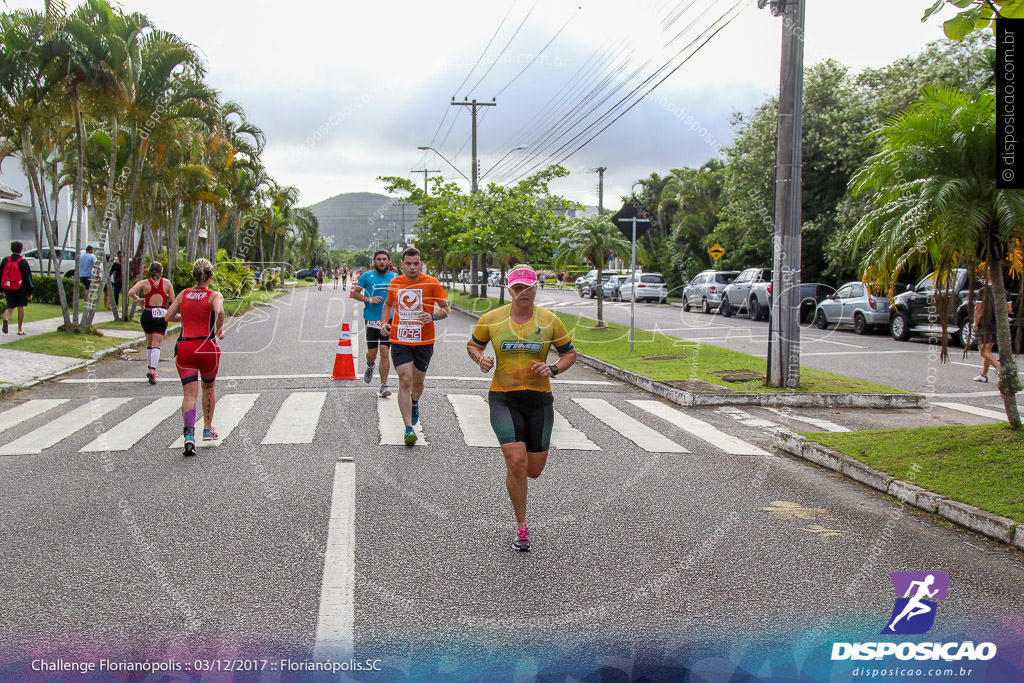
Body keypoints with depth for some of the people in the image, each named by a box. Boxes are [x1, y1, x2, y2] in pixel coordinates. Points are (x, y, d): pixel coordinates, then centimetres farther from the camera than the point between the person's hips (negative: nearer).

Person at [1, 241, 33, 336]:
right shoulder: (23, 263, -8)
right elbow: (28, 279, -6)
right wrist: (30, 293, 1)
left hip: (8, 288, 3)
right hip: (20, 289, -3)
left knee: (10, 307, 9)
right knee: (20, 308, 6)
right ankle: (20, 330, 10)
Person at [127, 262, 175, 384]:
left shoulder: (144, 282, 1)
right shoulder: (166, 282, 2)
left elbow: (131, 292, -13)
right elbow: (172, 300, 3)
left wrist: (138, 299, 5)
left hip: (147, 315, 2)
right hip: (161, 315, -1)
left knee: (149, 344, 20)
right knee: (156, 345, -5)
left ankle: (151, 368, 27)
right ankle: (152, 370, -23)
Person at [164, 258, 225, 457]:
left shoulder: (184, 294, 9)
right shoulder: (214, 296, -2)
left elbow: (169, 317, 9)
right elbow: (219, 312, -23)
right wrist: (219, 330, -6)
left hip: (184, 347, 2)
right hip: (207, 346, -1)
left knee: (190, 393, -3)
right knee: (209, 388, 22)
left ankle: (189, 434, -23)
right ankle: (208, 430, 31)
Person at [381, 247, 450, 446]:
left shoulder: (431, 283, -5)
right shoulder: (394, 283, 3)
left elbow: (446, 309, 0)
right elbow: (388, 304, 22)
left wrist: (433, 316, -20)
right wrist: (384, 322, 5)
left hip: (424, 341, 0)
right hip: (399, 341, 0)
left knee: (418, 382, 12)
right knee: (405, 380, -12)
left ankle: (414, 403, 49)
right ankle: (409, 428, -14)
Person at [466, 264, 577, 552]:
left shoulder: (550, 320, 0)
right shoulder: (491, 319, -1)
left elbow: (570, 353, 10)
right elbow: (472, 344, 15)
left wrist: (553, 369, -10)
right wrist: (481, 358, -7)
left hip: (539, 399, 2)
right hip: (503, 398, -2)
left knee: (534, 470, 5)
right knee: (516, 464, -15)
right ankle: (521, 527, 3)